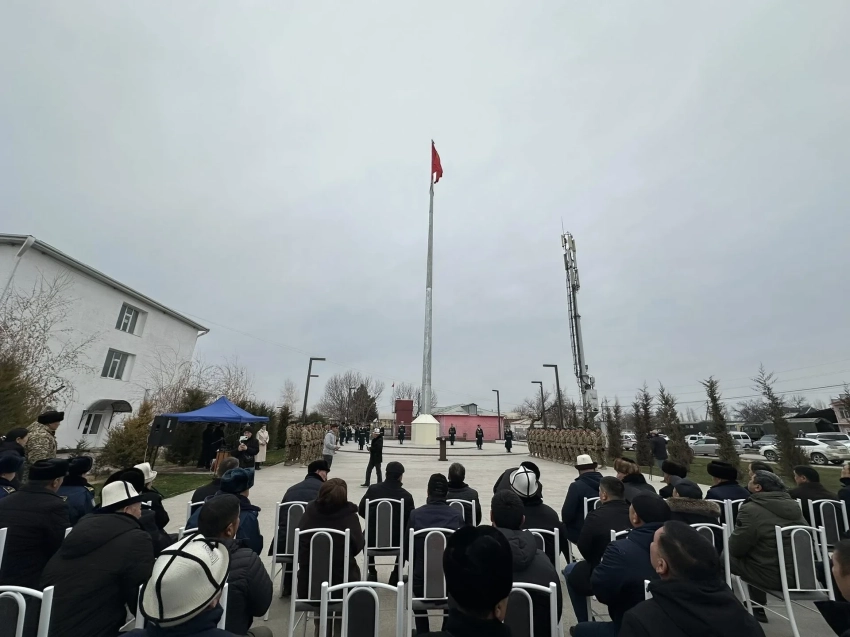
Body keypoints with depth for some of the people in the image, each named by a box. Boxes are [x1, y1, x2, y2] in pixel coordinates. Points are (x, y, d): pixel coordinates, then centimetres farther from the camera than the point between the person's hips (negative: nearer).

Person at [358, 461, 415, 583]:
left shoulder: (373, 489, -11)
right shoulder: (406, 495, -16)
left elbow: (361, 511, 1)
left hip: (373, 539, 1)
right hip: (396, 540, -1)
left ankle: (372, 573, 38)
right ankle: (396, 575, 29)